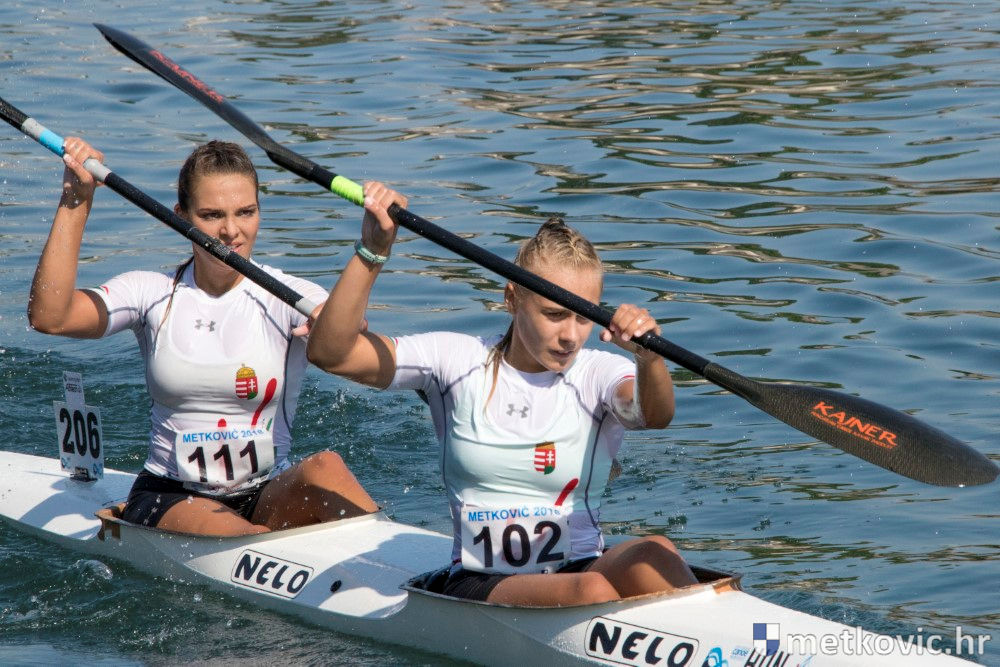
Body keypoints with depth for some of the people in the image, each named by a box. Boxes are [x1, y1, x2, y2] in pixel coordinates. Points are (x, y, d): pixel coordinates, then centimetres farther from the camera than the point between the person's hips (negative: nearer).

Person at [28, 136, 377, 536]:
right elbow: (48, 317, -12)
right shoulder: (153, 295, 3)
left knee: (323, 468, -33)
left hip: (269, 498, 0)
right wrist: (76, 202, -15)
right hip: (167, 499, 0)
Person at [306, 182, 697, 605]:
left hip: (581, 566, 1)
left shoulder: (599, 376, 1)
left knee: (653, 555, -34)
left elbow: (655, 414, -24)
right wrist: (373, 251, -16)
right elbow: (329, 353, -6)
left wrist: (648, 355, -47)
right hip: (479, 585, -1)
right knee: (594, 593, -34)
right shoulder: (458, 362, 3)